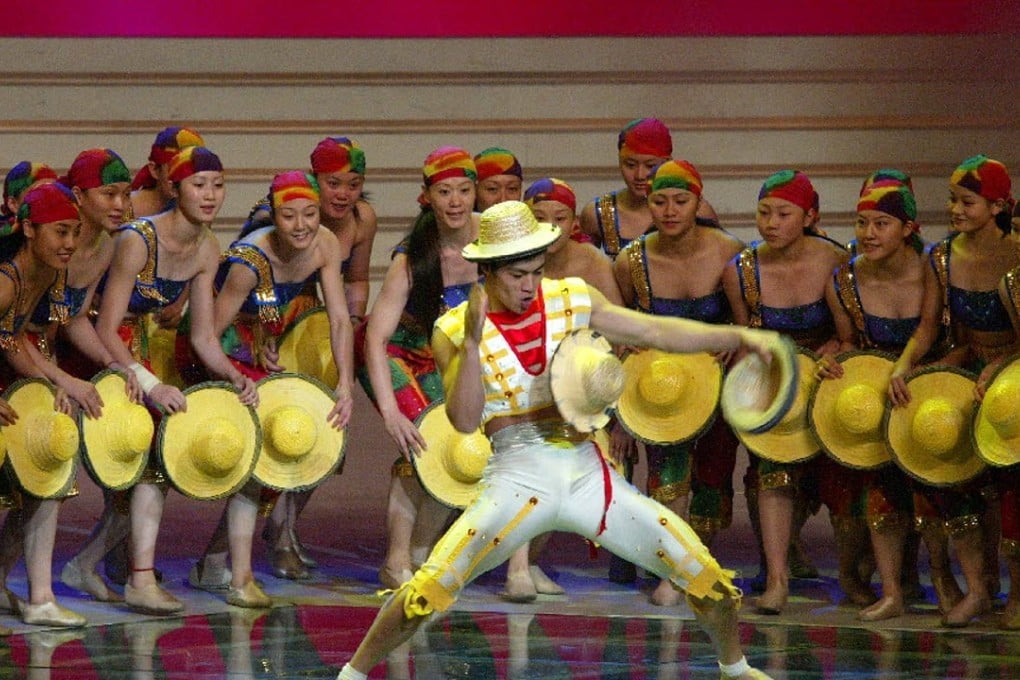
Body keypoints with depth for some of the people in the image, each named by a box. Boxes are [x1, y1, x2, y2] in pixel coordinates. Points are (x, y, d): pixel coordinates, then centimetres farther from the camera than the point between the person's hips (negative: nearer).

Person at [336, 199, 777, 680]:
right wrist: (473, 343, -24)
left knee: (703, 573, -1)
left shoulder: (572, 301, 6)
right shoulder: (454, 331, -3)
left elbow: (656, 331, 5)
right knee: (433, 585, -20)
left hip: (586, 473, 3)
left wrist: (740, 336, -5)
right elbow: (464, 420, -13)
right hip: (518, 477, -3)